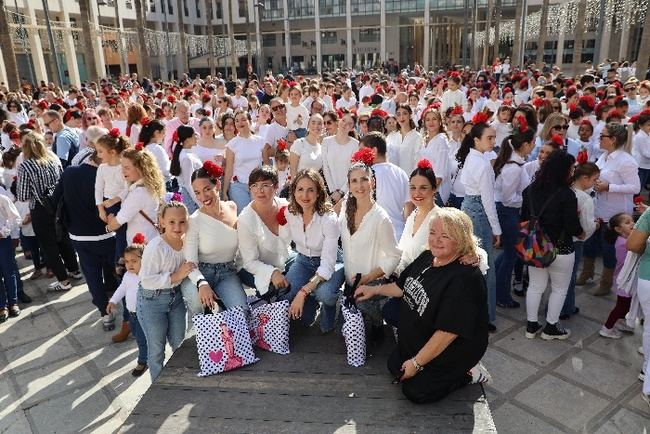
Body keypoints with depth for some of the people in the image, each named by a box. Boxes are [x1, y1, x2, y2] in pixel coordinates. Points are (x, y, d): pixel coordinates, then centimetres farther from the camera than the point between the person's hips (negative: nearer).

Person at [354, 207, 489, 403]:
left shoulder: (464, 279, -34)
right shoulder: (427, 257, -7)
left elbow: (448, 332, -31)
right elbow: (404, 287, 13)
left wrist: (416, 363, -23)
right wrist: (374, 290, 13)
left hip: (449, 353, -8)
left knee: (415, 391, -4)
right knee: (394, 367, 16)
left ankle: (466, 374, 9)